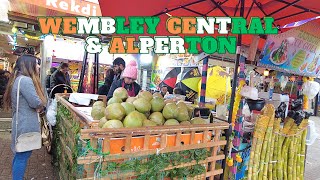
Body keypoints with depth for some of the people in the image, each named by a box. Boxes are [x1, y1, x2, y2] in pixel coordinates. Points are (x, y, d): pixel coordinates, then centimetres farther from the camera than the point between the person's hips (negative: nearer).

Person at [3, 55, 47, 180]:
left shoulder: (19, 79, 12)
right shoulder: (25, 80, -21)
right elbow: (36, 103, -22)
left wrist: (38, 107, -1)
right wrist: (40, 107, 0)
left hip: (22, 123, 10)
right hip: (26, 126, -10)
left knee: (19, 155, 22)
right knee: (22, 156, 3)